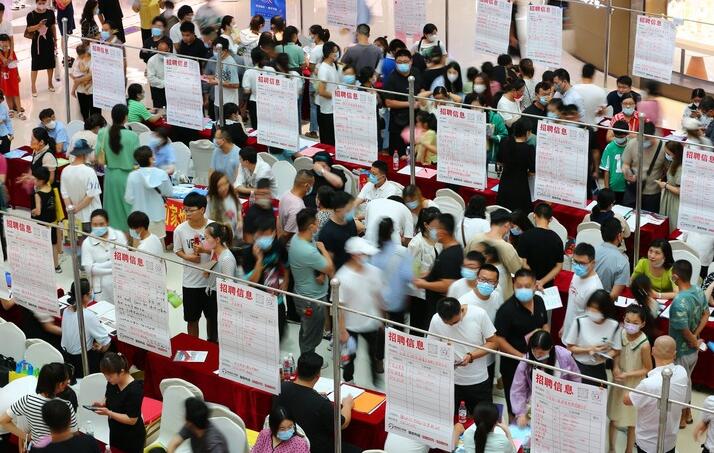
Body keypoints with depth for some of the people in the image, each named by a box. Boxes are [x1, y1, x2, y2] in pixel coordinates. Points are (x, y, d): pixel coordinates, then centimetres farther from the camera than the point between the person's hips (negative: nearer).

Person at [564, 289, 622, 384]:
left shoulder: (613, 325, -9)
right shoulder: (579, 321, -12)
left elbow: (616, 350, 1)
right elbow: (570, 347, -5)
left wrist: (604, 356, -19)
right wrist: (589, 350, -18)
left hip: (598, 369, 1)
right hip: (578, 367, -1)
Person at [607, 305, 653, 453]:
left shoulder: (644, 344, -26)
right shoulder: (620, 334, -14)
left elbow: (647, 369, -15)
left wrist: (627, 374, -21)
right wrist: (615, 367, -14)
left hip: (634, 384, -4)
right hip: (618, 382, 4)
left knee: (632, 420, 14)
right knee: (613, 416, 18)